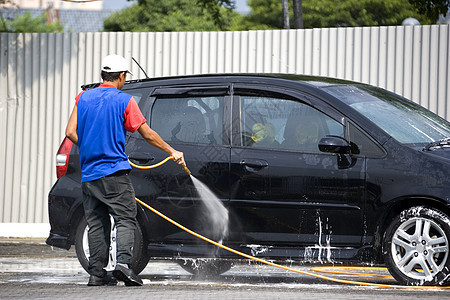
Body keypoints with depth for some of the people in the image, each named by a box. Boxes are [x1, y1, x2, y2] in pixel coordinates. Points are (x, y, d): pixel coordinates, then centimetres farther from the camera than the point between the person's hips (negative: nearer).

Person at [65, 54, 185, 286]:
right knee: (125, 219, -3)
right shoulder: (124, 101, -3)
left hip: (89, 173, 5)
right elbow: (147, 134, 0)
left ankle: (96, 273, 7)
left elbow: (71, 132, 4)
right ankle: (123, 263, -22)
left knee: (96, 224, 9)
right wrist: (172, 152, 11)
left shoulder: (83, 98, 9)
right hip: (114, 171, -5)